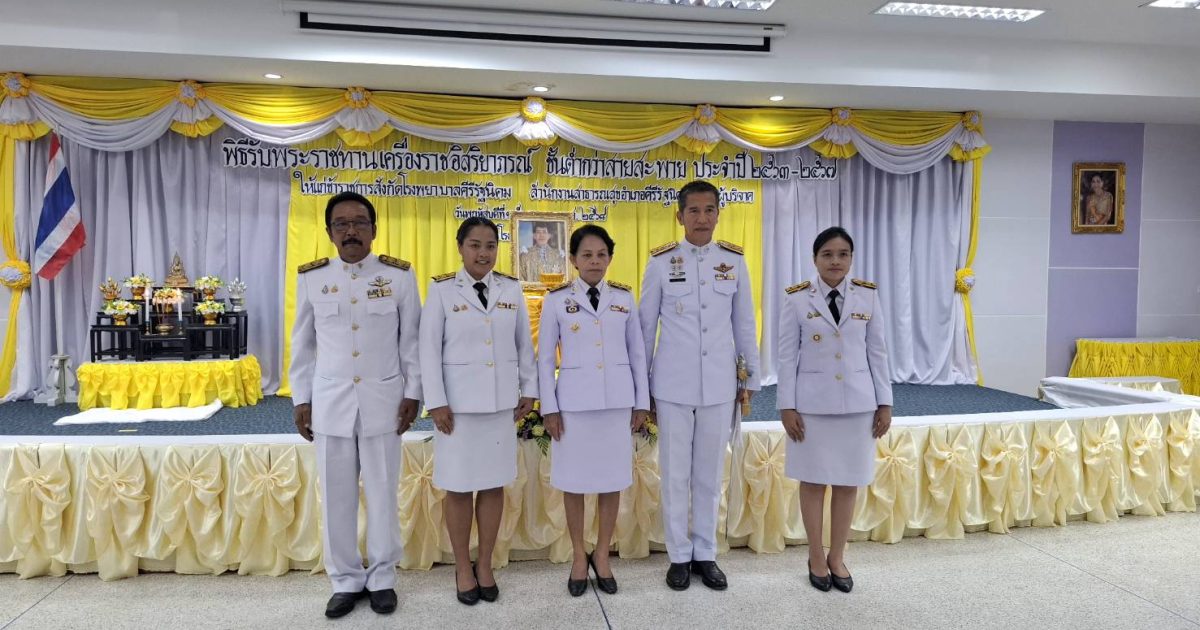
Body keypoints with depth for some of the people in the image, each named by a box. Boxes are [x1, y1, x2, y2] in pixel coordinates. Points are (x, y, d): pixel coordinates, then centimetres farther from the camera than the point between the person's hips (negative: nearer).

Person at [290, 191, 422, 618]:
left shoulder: (399, 275, -2)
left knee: (382, 494, 8)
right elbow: (303, 344, 8)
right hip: (330, 403, 2)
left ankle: (382, 579, 25)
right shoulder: (311, 278, 2)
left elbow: (411, 340, 2)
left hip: (383, 401, -1)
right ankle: (346, 581, 26)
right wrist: (301, 400, 6)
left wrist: (412, 393, 0)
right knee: (336, 497, 9)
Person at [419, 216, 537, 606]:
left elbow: (524, 344, 7)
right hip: (458, 403, -2)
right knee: (459, 488, 7)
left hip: (501, 402, 3)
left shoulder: (511, 289, 3)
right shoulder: (442, 290, -5)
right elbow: (429, 349, -5)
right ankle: (463, 568, 24)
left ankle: (485, 566, 25)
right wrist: (436, 402, -9)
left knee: (494, 485, 9)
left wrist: (529, 390, 6)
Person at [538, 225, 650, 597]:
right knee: (574, 482, 7)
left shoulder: (624, 298, 4)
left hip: (618, 400, 2)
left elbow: (637, 353, 7)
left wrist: (642, 402, 4)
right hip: (574, 402, -1)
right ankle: (579, 557, 24)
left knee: (612, 480, 8)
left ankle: (602, 555, 25)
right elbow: (545, 358, 0)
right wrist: (549, 408, -4)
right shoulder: (557, 300, -2)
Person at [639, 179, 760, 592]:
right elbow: (645, 324, 3)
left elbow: (743, 322, 9)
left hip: (719, 384, 2)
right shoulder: (661, 261, -3)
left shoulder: (734, 260, 2)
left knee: (710, 473, 11)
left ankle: (705, 554, 26)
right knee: (675, 474, 7)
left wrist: (751, 375, 11)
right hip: (673, 384, -1)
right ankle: (679, 556, 23)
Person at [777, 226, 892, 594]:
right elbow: (787, 356, -3)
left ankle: (837, 557, 25)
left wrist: (884, 403, 3)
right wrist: (787, 406, -6)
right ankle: (816, 557, 24)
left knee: (848, 482, 9)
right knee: (813, 481, 7)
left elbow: (877, 352, 5)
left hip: (857, 402, 2)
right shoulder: (797, 299, -4)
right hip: (812, 403, -2)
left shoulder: (868, 296, 2)